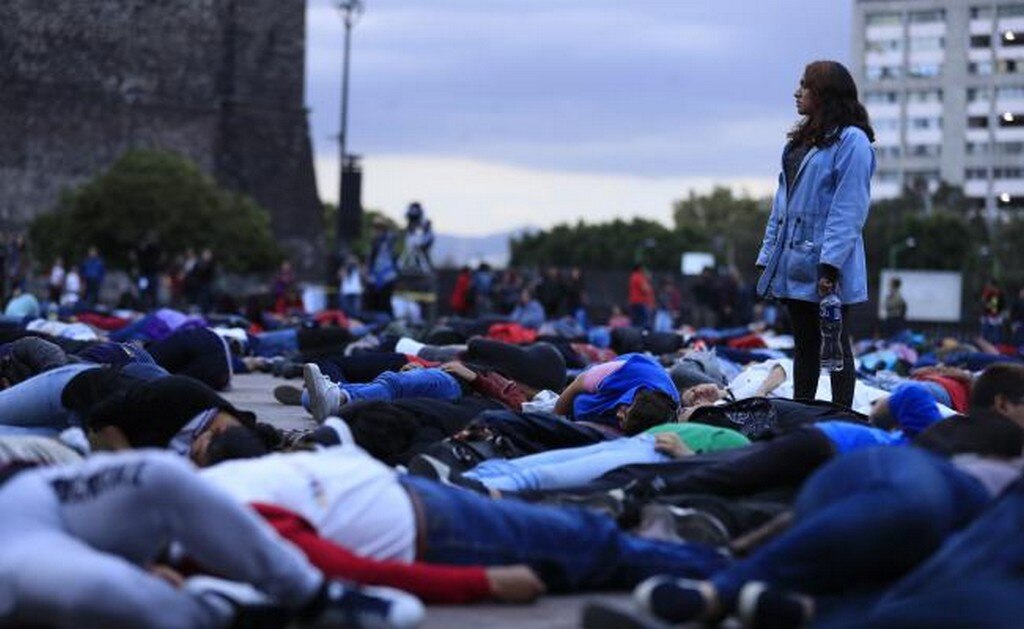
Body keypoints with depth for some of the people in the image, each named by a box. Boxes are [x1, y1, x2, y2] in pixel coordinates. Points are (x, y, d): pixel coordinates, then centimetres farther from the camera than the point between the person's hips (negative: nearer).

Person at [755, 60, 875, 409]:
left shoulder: (851, 140, -9)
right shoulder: (801, 140, 19)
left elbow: (848, 210, -16)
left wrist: (830, 266, -22)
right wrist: (768, 256, 13)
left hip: (827, 272, -8)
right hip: (794, 262, 8)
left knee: (836, 345, -3)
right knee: (804, 345, 13)